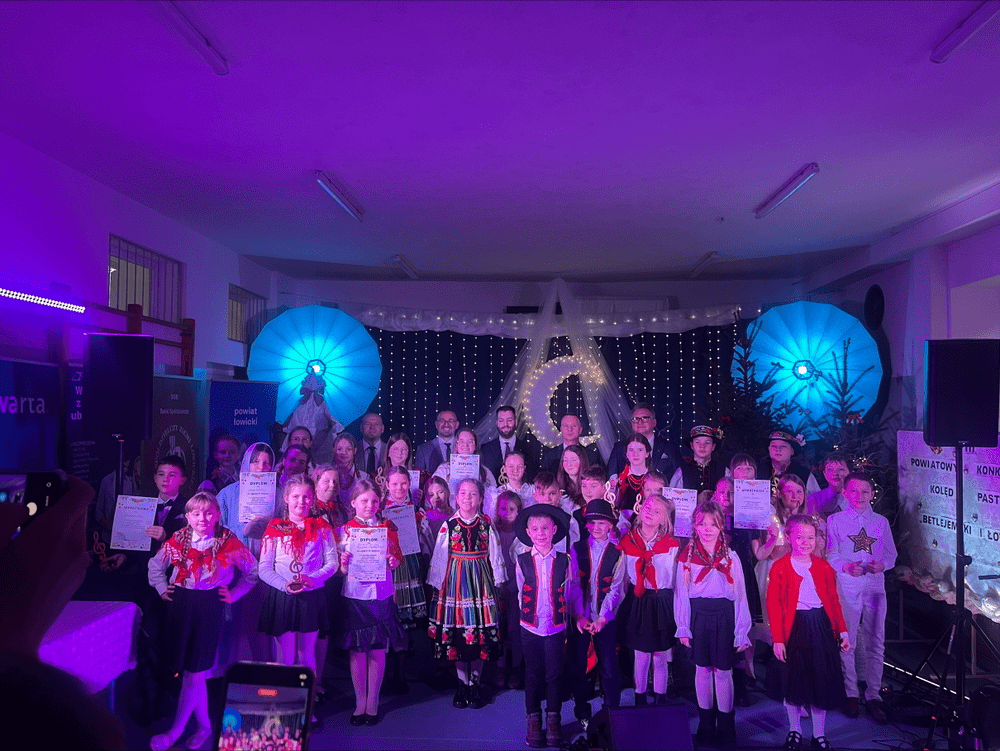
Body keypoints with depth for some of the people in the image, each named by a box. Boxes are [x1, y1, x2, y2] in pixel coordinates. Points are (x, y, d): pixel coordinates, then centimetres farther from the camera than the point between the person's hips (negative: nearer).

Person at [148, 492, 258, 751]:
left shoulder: (229, 542, -5)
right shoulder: (178, 540, 2)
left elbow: (253, 571, 7)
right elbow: (155, 564, 20)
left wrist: (234, 594, 2)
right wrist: (162, 588, 9)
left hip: (210, 606, -3)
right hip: (180, 605, 3)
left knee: (194, 671, -2)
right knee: (193, 672, 8)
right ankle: (204, 724, 24)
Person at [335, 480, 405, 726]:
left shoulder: (387, 529, 6)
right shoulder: (344, 531, 1)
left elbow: (396, 560, 12)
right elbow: (340, 569, 2)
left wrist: (393, 563, -10)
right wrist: (343, 565, -19)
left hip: (381, 596, 1)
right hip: (354, 596, -1)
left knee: (378, 651, 5)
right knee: (357, 651, 5)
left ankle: (372, 702, 19)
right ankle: (360, 703, 19)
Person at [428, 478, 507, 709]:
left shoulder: (486, 525, 2)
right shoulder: (449, 525, 1)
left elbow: (496, 557, 6)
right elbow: (439, 558, 4)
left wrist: (498, 583, 5)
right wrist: (436, 583, 3)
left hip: (481, 582, 0)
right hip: (455, 582, 0)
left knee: (481, 635, 2)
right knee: (457, 635, 4)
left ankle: (475, 684, 17)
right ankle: (462, 684, 19)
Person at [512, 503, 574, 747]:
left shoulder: (564, 561, -5)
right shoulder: (522, 562, -6)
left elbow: (568, 595, 2)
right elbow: (521, 594, 5)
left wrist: (566, 621, 4)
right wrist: (530, 615, 7)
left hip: (556, 627, 0)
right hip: (530, 627, 0)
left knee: (554, 674, 7)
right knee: (533, 675, 10)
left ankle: (553, 720, 24)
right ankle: (533, 721, 24)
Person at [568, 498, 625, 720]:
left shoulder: (617, 553, 0)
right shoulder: (577, 549, 2)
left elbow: (615, 588, -4)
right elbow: (574, 585, -2)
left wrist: (602, 618, -13)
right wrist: (579, 616, -11)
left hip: (604, 618, -1)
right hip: (580, 617, 1)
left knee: (609, 668, -1)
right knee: (577, 666, 6)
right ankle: (582, 712, 23)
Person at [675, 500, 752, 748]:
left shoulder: (731, 557, 0)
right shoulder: (686, 556, 1)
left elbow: (740, 596, 1)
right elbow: (681, 594, 3)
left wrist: (742, 632, -1)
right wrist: (683, 627, -1)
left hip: (724, 617, -1)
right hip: (698, 616, 1)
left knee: (723, 671, 4)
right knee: (702, 669, 10)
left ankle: (726, 728, 19)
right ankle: (705, 725, 24)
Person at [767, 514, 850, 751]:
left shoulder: (823, 567, 5)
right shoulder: (780, 567, -6)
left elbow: (834, 600, 9)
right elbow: (774, 605, -8)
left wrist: (842, 631, 3)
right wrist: (778, 639, -12)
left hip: (821, 626, 3)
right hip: (794, 627, -3)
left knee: (822, 680, 8)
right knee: (794, 681, 8)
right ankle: (794, 731, 27)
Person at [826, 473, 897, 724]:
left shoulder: (881, 521, 9)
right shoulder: (835, 520, 3)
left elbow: (891, 554, 10)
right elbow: (830, 555, 1)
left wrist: (881, 564, -12)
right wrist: (847, 566, -17)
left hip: (875, 587, 2)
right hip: (846, 588, -2)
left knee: (876, 644, 5)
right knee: (846, 643, 2)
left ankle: (873, 695, 17)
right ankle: (851, 694, 17)